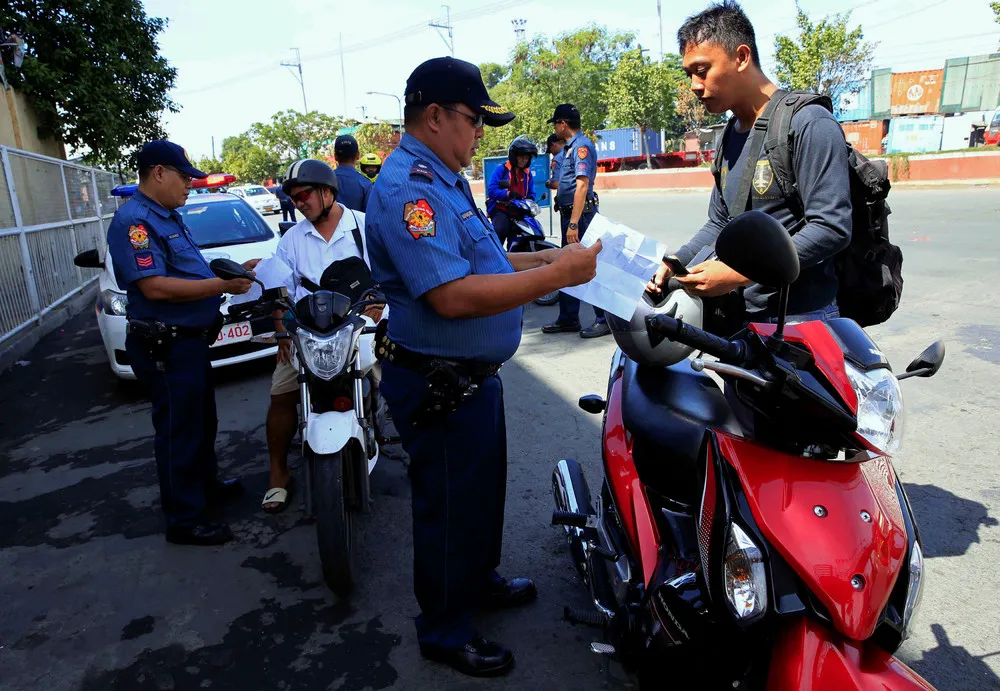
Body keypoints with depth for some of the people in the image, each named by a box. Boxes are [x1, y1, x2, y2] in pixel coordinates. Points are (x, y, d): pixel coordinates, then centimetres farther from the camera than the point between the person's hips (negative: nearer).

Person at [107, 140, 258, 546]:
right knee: (179, 432, 0)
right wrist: (222, 285, -25)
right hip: (166, 348, -10)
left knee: (202, 421, 24)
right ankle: (184, 520, 13)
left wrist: (234, 269, 8)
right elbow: (155, 287, -28)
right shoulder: (134, 221, -19)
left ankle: (206, 484, 43)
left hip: (191, 341, 10)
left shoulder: (168, 217, 14)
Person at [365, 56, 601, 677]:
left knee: (483, 489, 25)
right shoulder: (408, 189, -22)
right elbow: (453, 296, -32)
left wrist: (548, 256, 7)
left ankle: (479, 580, 48)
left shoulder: (444, 180, 13)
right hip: (440, 386, -10)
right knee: (451, 505, 7)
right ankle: (445, 631, 29)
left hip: (472, 376, 10)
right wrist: (556, 275, -26)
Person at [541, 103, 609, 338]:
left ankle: (605, 319, 3)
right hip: (569, 213, 10)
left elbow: (582, 185, -23)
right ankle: (568, 318, 23)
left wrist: (573, 223, -28)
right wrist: (555, 185, 41)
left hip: (580, 214, -10)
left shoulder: (582, 145, -14)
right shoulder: (571, 146, 15)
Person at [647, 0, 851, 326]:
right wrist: (675, 264, 3)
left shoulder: (809, 124, -11)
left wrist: (741, 273, -23)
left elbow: (832, 228, -19)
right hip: (743, 318, 7)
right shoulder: (730, 137, 15)